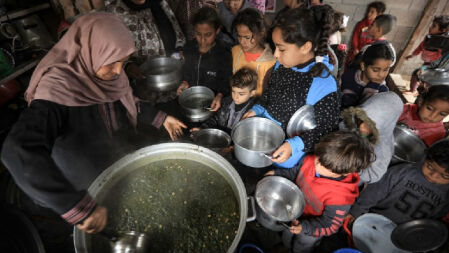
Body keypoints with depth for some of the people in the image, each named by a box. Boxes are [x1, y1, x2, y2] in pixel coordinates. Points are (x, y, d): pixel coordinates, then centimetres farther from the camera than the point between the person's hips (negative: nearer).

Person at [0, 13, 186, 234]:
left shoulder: (110, 75, -13)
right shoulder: (58, 89, -33)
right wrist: (80, 208, -48)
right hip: (90, 187, -5)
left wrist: (161, 119, 1)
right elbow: (19, 152, -44)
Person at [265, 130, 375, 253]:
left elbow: (329, 226, -27)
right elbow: (295, 173, -5)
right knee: (287, 239, 36)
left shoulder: (340, 198, -43)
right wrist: (277, 173, -12)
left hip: (310, 232, -5)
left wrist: (304, 227, -38)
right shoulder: (311, 160, -29)